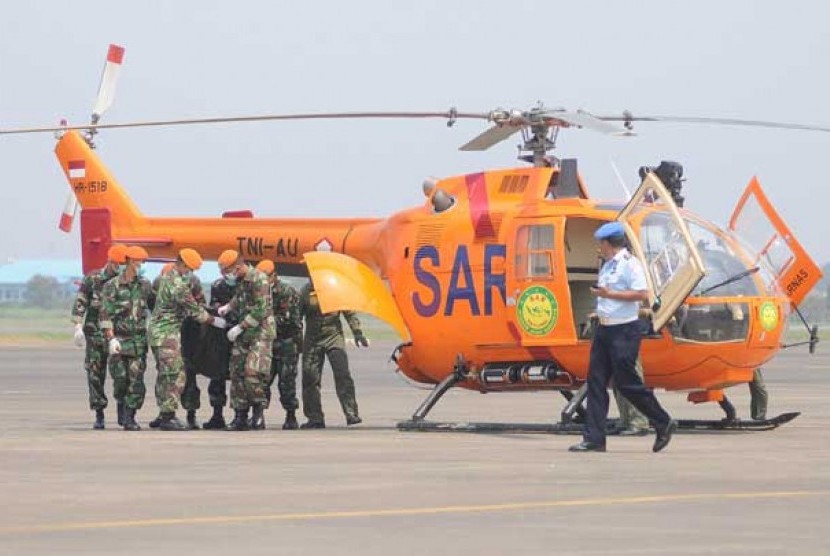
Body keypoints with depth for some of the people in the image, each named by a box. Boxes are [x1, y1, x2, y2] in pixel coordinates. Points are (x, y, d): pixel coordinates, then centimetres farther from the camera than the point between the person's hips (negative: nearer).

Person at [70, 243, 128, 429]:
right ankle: (99, 415, 5)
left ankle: (123, 413, 1)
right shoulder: (92, 279, 0)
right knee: (95, 374, 0)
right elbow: (79, 304, -2)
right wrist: (78, 327, -11)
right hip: (96, 333, -2)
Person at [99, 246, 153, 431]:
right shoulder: (112, 286, -4)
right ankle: (122, 407, 23)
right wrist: (111, 339, -16)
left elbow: (155, 307, 20)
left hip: (139, 339, 3)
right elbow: (106, 314, -8)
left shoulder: (145, 285, 10)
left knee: (136, 380, -5)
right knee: (120, 379, -1)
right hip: (119, 339, -3)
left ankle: (130, 417, -2)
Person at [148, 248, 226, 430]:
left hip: (158, 331, 10)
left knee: (165, 376, 14)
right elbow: (193, 309, -14)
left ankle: (164, 414, 18)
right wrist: (213, 321, -3)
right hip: (167, 333, -10)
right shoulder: (177, 283, -18)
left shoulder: (166, 277, 15)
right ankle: (167, 417, -12)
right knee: (174, 375, -10)